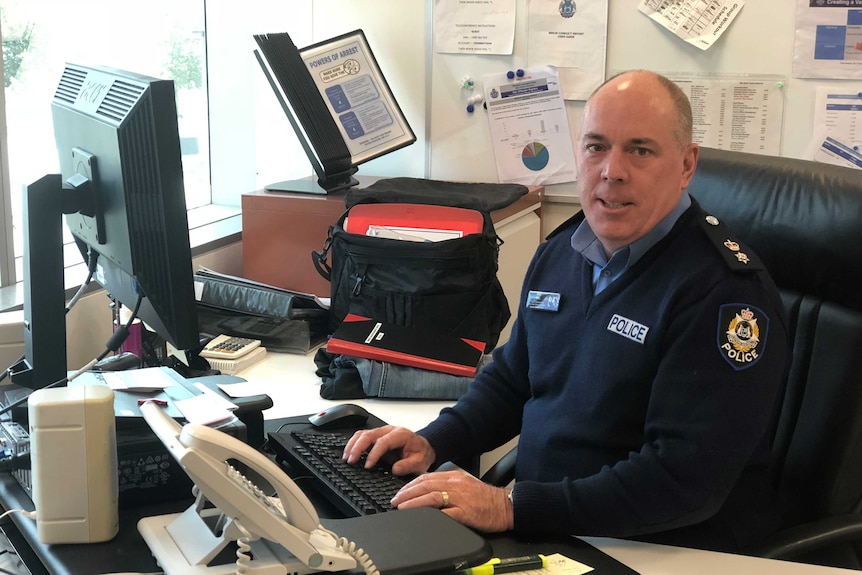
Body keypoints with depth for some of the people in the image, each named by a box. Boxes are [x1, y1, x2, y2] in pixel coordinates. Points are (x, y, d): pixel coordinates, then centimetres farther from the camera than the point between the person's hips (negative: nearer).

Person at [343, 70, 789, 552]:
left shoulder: (727, 291, -18)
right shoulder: (560, 252, 8)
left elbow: (684, 480, -25)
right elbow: (511, 378, 21)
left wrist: (513, 508, -27)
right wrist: (434, 442, 4)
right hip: (538, 531, 7)